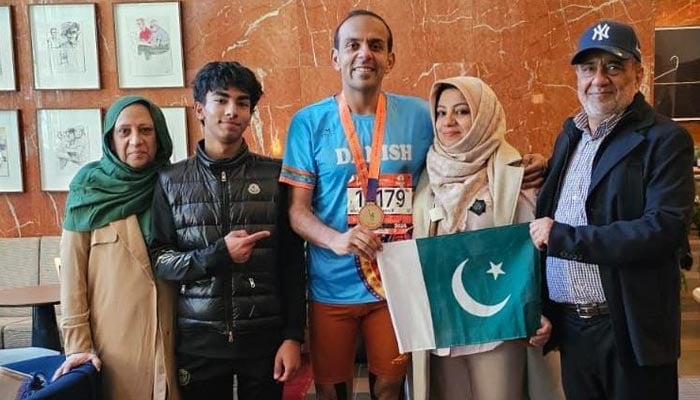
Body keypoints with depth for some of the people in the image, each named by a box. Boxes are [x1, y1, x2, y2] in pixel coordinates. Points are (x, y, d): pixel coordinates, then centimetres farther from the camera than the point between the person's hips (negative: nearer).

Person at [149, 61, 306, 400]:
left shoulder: (275, 175, 0)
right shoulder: (171, 180, 4)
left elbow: (292, 261, 0)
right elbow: (157, 259, 0)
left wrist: (293, 335, -4)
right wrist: (216, 256, -15)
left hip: (264, 338, 0)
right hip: (198, 342, 1)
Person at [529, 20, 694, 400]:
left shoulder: (664, 140, -9)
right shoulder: (569, 136, 11)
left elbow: (666, 228, -22)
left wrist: (562, 236, -20)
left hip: (629, 330, -5)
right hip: (569, 326, 6)